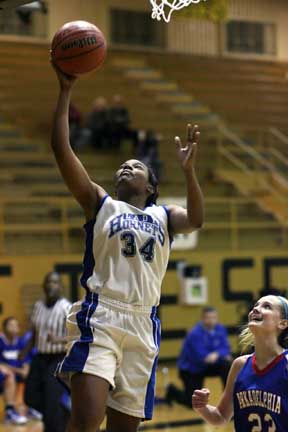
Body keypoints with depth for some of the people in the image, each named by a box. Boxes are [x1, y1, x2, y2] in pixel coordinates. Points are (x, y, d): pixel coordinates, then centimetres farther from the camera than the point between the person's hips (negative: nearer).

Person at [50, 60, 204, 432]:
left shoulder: (164, 215, 19)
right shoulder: (100, 203, 13)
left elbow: (196, 219, -4)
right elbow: (61, 149, 2)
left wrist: (188, 170, -16)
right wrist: (65, 91, -2)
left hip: (143, 324, 3)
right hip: (100, 317, -3)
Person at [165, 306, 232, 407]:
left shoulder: (220, 329, -9)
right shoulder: (195, 334, -27)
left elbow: (225, 349, -14)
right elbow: (201, 357, -30)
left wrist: (217, 354, -36)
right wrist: (222, 355, -29)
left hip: (207, 366, 5)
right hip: (190, 369, -5)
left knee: (227, 365, -22)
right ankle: (172, 391, 23)